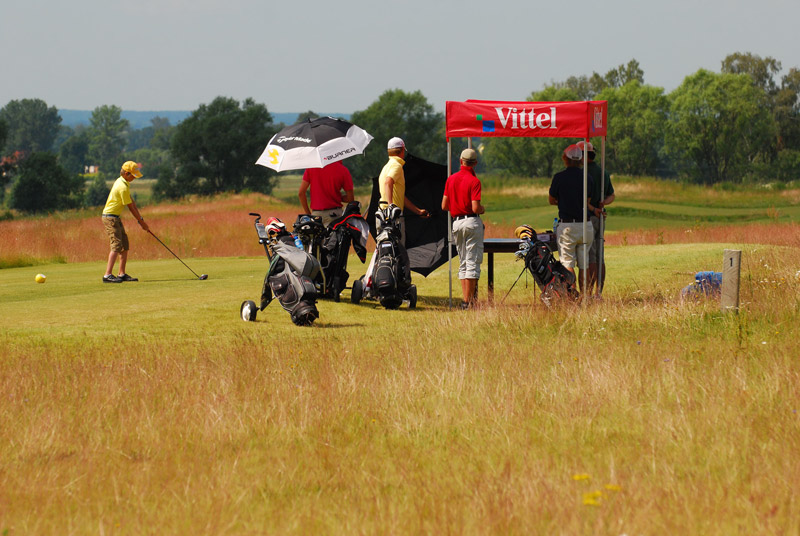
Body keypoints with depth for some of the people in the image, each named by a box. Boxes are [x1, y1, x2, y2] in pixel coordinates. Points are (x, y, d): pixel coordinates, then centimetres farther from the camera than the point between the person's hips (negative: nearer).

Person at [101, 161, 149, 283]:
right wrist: (141, 222, -5)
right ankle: (108, 275, -23)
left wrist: (140, 218, 9)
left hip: (116, 217, 10)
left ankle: (122, 274, 14)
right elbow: (130, 207, -15)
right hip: (110, 217, -10)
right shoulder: (123, 187, -22)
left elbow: (132, 201, 14)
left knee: (125, 245, 11)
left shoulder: (122, 182, 10)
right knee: (117, 245, -17)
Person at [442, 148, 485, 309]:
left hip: (456, 222, 6)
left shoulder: (451, 179, 6)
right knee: (473, 262, -3)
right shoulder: (474, 181, -11)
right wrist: (483, 209, 4)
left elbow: (444, 206, 7)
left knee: (463, 263, 14)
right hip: (472, 221, -5)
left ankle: (465, 298, 10)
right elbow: (475, 208, -18)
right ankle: (468, 300, -8)